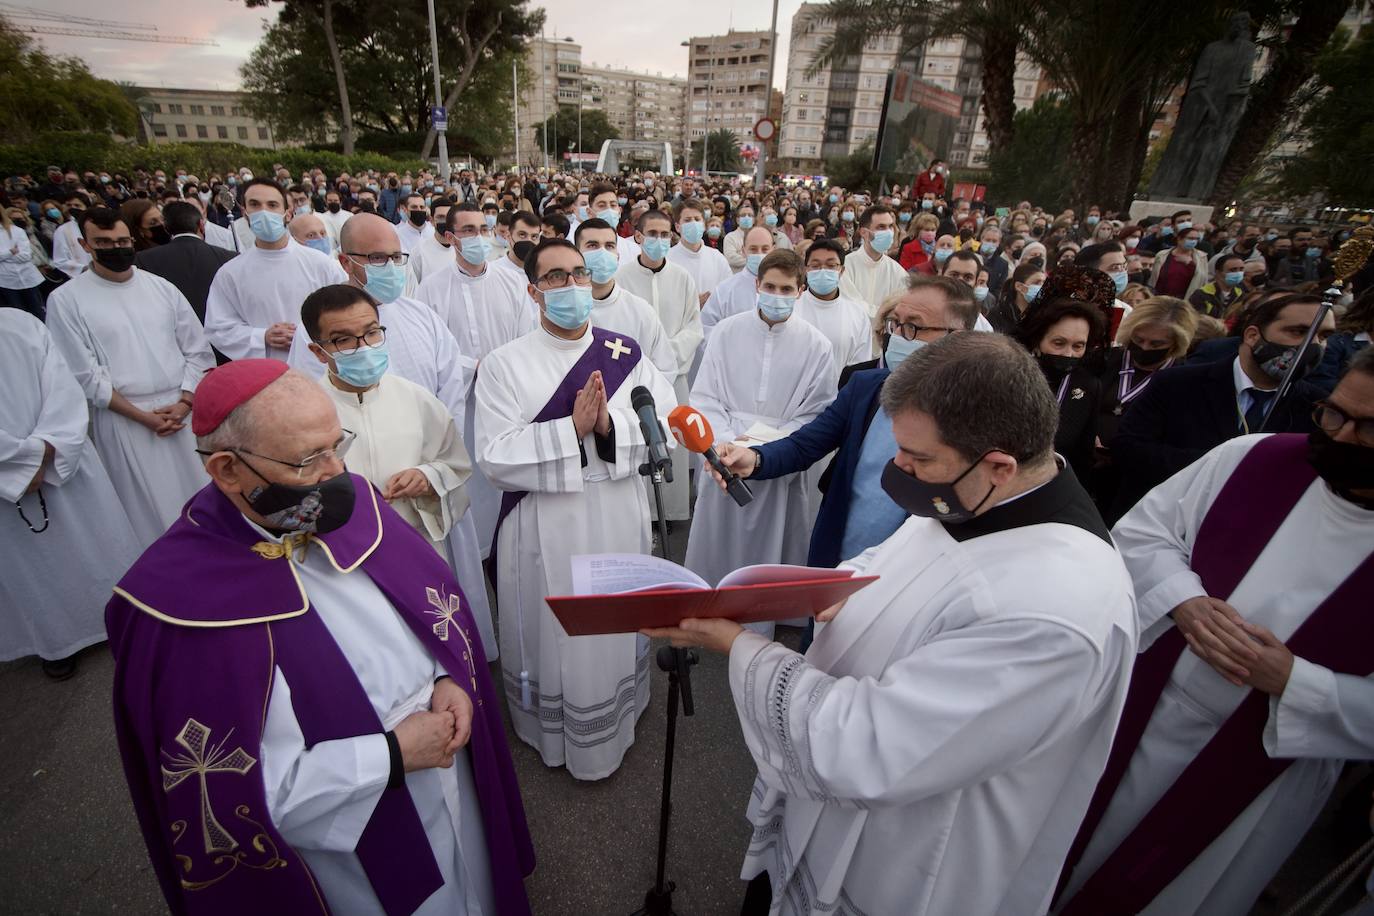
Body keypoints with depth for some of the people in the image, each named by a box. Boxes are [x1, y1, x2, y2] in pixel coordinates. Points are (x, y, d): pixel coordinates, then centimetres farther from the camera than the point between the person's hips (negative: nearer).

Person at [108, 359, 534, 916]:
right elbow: (227, 792, -23)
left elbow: (436, 597, 0)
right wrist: (391, 755, -23)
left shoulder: (351, 503, -13)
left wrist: (451, 678, -15)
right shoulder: (181, 602, -27)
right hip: (353, 843, -4)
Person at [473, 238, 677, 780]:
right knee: (552, 632, 13)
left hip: (618, 519, 3)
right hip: (544, 527, -2)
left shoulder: (627, 354, 1)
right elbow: (494, 456, -14)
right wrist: (572, 428, -23)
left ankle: (613, 726, 44)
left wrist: (612, 425, -21)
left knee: (616, 629, 18)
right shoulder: (505, 364, -7)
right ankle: (552, 734, 40)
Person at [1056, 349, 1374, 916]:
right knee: (1070, 855, 23)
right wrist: (1183, 600, -20)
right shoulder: (1252, 459, -10)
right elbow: (1140, 531, -4)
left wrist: (1292, 681, -24)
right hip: (1140, 711, 2)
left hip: (1259, 770, -1)